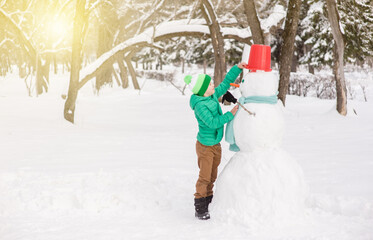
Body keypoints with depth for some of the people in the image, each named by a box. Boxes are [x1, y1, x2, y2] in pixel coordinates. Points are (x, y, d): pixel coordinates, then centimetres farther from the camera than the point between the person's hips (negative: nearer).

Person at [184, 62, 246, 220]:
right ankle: (200, 208, 4)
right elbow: (212, 122, -26)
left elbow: (225, 84, 11)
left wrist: (237, 68, 6)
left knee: (212, 176, 15)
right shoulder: (199, 105, -23)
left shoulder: (213, 96, 1)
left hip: (216, 145, 8)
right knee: (204, 177, -5)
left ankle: (208, 202, 25)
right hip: (205, 146, -8)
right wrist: (230, 115, -21)